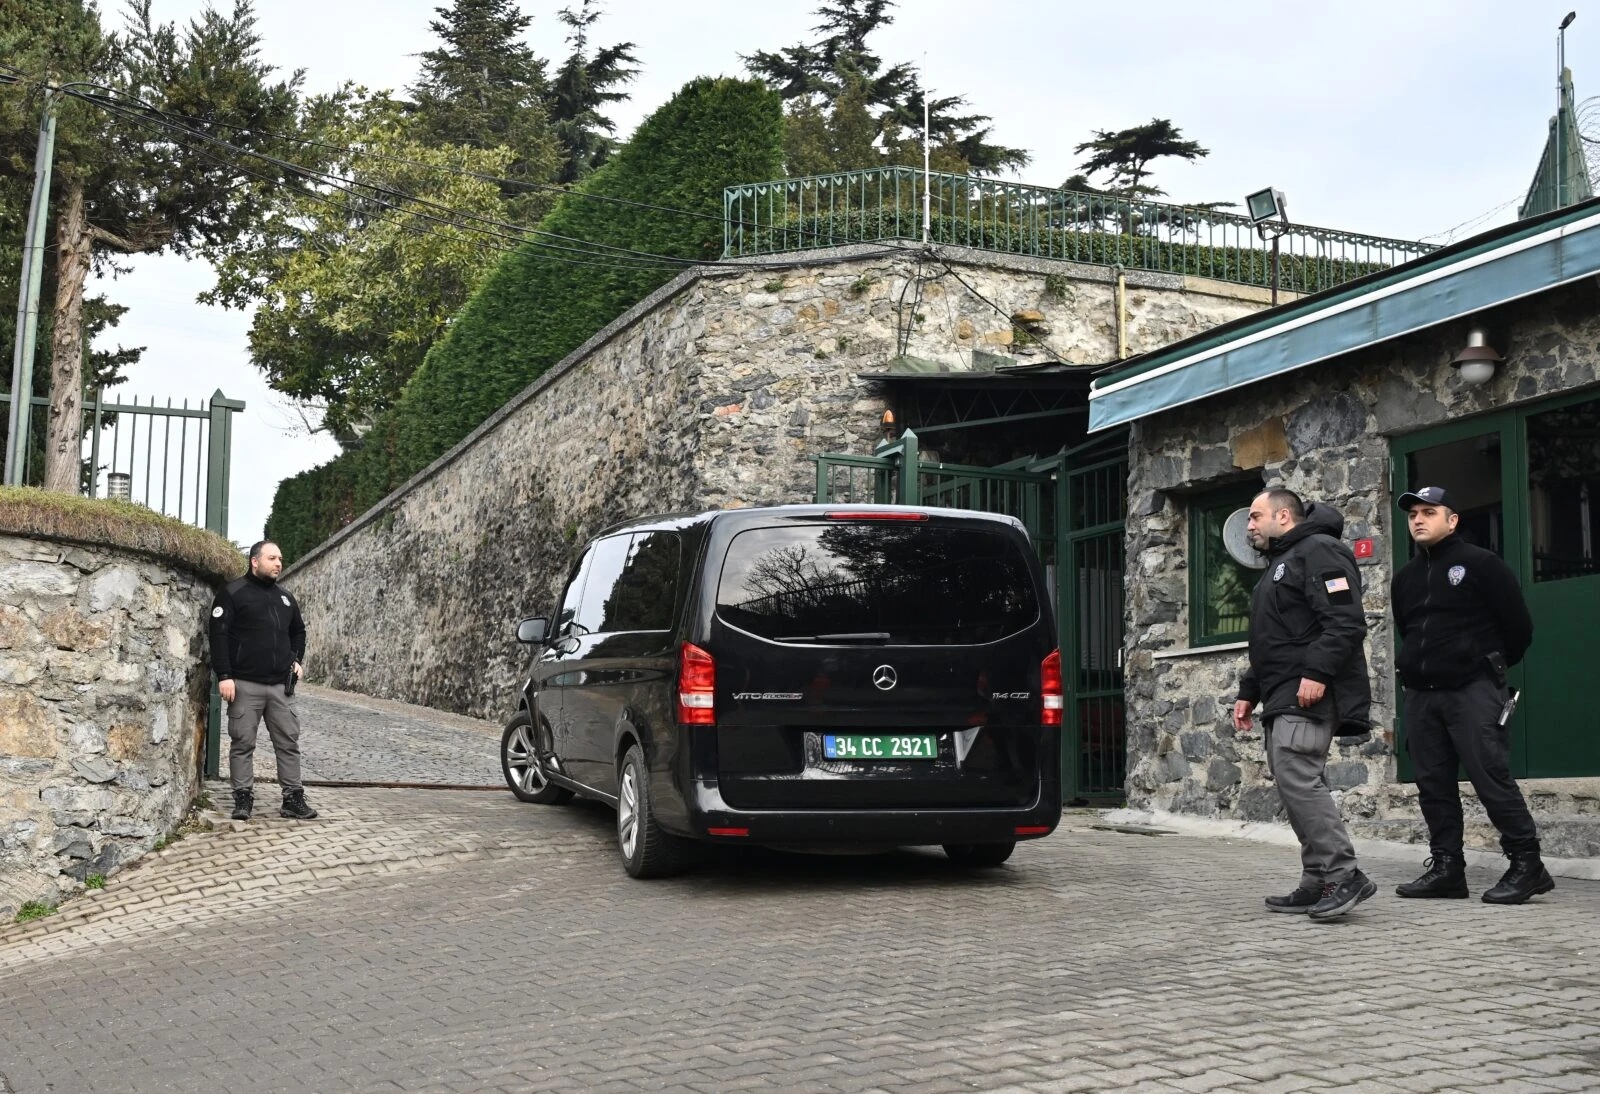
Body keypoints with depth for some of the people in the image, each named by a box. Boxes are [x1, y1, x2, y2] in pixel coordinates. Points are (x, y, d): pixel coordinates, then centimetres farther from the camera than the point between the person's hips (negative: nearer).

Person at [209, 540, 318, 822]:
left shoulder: (285, 597, 16)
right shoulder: (233, 593, -3)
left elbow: (298, 631, 31)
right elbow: (219, 635, -8)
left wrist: (296, 659, 14)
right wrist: (224, 676, -14)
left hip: (281, 685, 5)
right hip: (245, 684, -5)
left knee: (289, 742, 4)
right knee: (242, 743, 1)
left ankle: (293, 799, 9)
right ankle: (243, 799, 9)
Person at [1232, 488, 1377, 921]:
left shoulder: (1318, 551, -7)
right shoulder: (1278, 564, 26)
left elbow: (1345, 622, -19)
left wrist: (1316, 673, -26)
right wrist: (1248, 692, 24)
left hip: (1310, 694, -11)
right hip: (1283, 698, 11)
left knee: (1297, 776, -19)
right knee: (1294, 782, 7)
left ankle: (1343, 874, -17)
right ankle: (1318, 884, 9)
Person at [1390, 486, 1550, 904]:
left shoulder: (1481, 564, -3)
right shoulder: (1404, 578, 16)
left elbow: (1519, 625, 0)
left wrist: (1493, 665, 10)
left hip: (1473, 690, -6)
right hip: (1421, 693, 6)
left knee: (1491, 777, -11)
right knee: (1433, 783, 5)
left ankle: (1527, 865, -5)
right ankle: (1446, 867, 9)